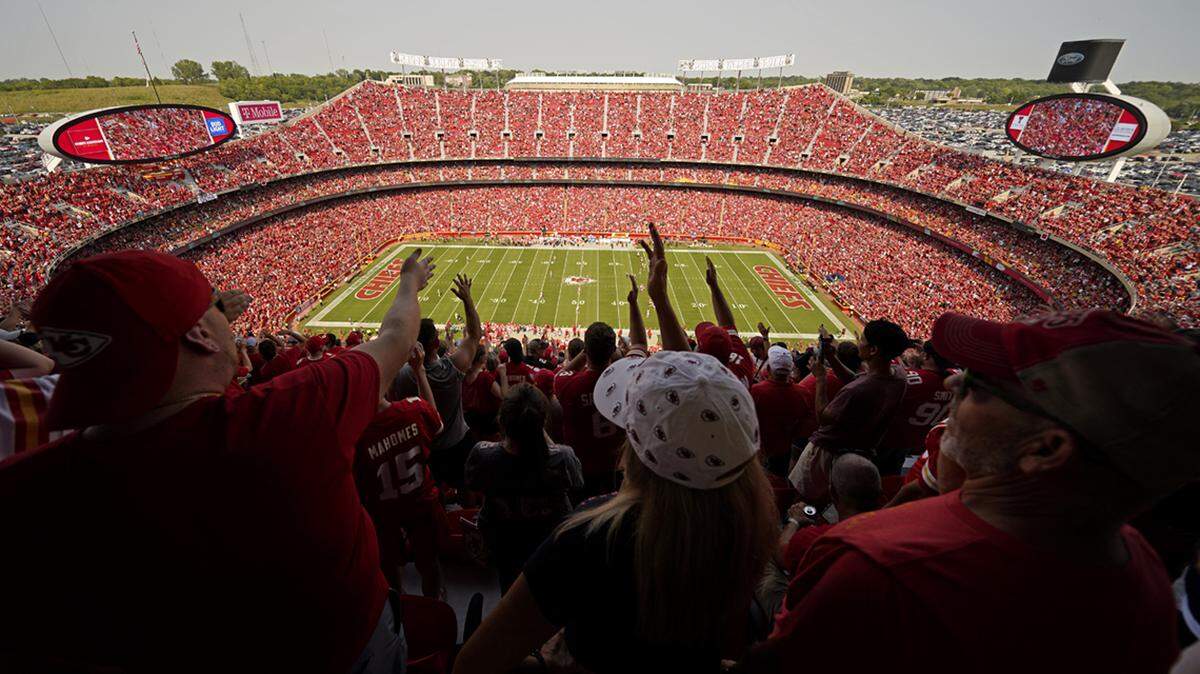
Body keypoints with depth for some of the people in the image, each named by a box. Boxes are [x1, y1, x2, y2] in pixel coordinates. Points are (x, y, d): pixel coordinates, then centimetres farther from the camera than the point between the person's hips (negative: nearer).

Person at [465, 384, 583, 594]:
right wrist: (544, 435, -17)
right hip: (551, 540, 0)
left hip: (500, 541, 1)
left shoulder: (481, 454, -34)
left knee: (509, 581, 34)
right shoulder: (562, 458, -37)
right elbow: (575, 484, -13)